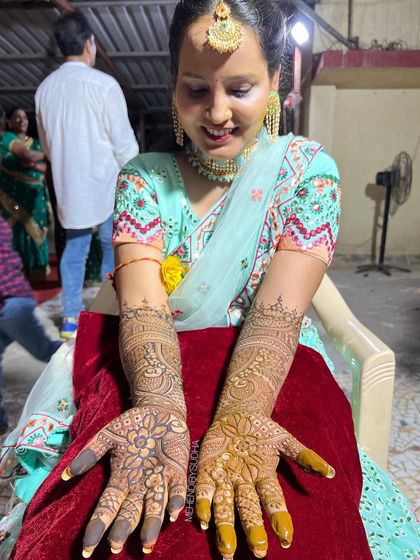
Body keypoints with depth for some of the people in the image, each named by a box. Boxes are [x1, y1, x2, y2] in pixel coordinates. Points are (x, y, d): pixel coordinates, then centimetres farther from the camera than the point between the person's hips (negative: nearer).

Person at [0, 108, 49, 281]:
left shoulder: (35, 142, 18)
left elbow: (46, 167, 9)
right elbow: (27, 155, -12)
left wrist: (34, 165, -10)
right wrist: (45, 154, 4)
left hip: (35, 193, 4)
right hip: (14, 192, -4)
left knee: (35, 229, 0)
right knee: (17, 229, -8)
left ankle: (35, 269, 4)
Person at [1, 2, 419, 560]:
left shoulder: (307, 170, -1)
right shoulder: (143, 178, 2)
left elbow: (279, 310, -14)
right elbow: (143, 304, -12)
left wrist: (237, 415, -30)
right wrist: (160, 407, -30)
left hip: (270, 372, 0)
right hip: (152, 375, 2)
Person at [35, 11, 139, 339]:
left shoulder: (45, 88, 6)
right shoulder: (103, 84, -12)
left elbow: (46, 144, 14)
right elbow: (124, 142, -11)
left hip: (68, 185, 5)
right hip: (105, 184, -5)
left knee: (74, 250, 13)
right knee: (113, 250, 8)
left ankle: (71, 317, 18)